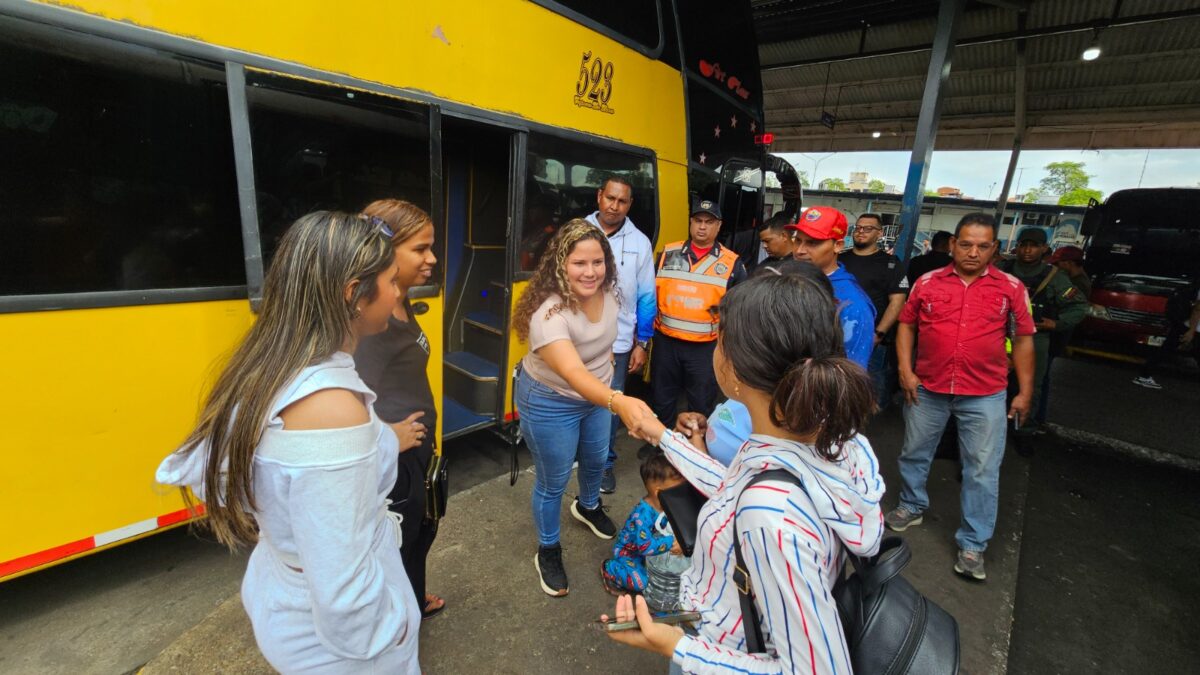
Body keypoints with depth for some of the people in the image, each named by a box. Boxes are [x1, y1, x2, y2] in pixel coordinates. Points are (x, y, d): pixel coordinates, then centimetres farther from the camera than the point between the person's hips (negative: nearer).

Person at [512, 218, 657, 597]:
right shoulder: (549, 313, -36)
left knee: (596, 459, 28)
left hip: (598, 395, 7)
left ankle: (588, 506, 62)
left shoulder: (607, 293, -14)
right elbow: (573, 374, -50)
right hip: (551, 405, -7)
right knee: (554, 482, 10)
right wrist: (618, 402, -64)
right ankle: (548, 552, 39)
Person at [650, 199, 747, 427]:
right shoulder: (668, 254, 3)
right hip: (665, 341, 2)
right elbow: (651, 293, 10)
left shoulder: (732, 263, -2)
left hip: (706, 347, -1)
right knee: (661, 401, 16)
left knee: (701, 405, 13)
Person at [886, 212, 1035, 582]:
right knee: (914, 453, 15)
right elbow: (906, 325, 5)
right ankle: (911, 506, 39)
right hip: (927, 389, 1)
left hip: (985, 396, 0)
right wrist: (905, 369, -5)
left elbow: (1023, 339, 4)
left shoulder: (1011, 288, 0)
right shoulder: (927, 282, 0)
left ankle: (973, 545, 19)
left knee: (982, 470, 5)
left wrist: (1025, 391, 3)